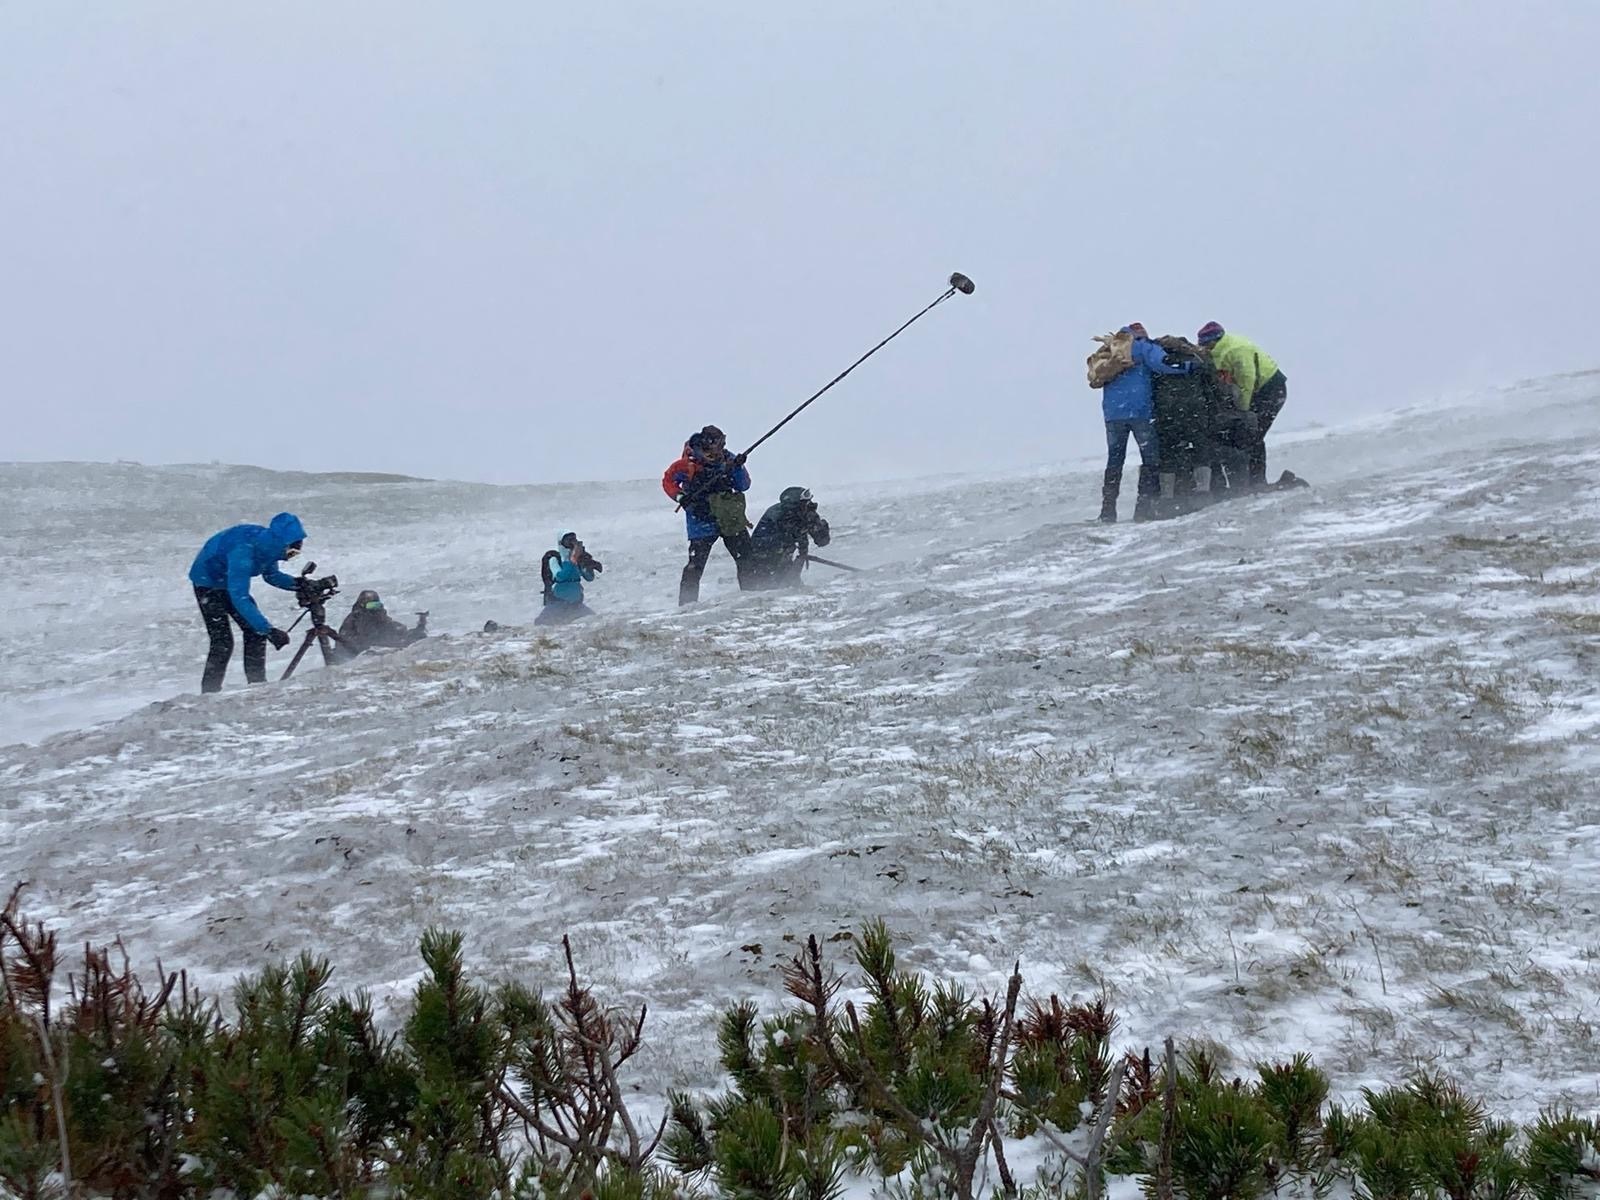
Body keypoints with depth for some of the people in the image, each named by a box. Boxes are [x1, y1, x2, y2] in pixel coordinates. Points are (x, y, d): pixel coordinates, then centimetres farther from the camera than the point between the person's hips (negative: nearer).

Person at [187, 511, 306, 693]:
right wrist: (269, 630, -46)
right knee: (222, 642, -16)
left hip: (231, 581, 8)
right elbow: (239, 598, -43)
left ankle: (257, 685, 7)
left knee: (256, 631, 0)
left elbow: (271, 575, 4)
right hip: (208, 581, -8)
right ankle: (209, 693, -9)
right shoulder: (243, 551, -41)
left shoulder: (268, 543, -16)